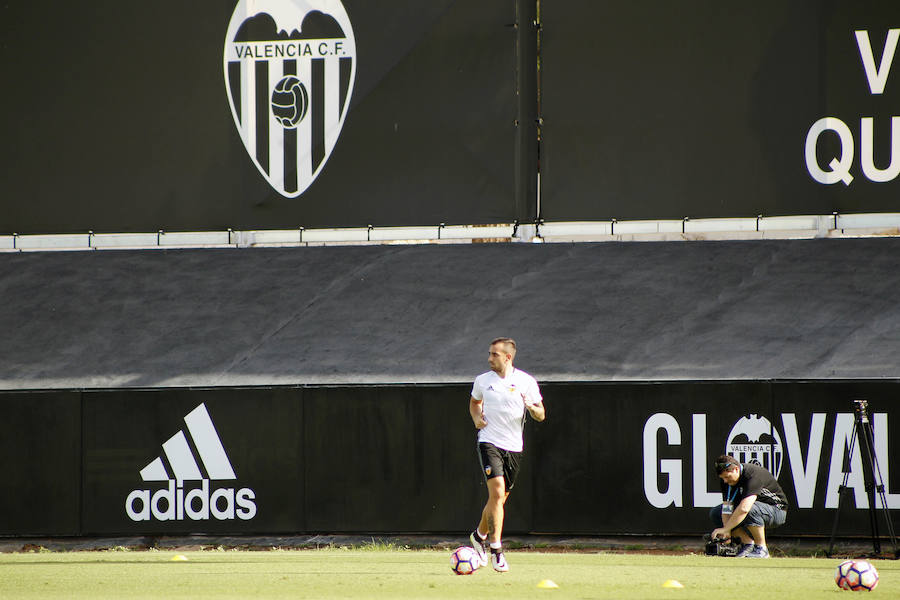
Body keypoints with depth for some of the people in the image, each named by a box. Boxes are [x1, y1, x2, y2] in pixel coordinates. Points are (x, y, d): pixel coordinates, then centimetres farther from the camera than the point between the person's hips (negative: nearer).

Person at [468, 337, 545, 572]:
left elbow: (541, 415, 4)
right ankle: (496, 548, -19)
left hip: (514, 447, 2)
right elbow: (474, 401, 24)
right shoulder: (482, 381, 3)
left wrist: (531, 407, -19)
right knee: (497, 491, -20)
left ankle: (480, 535, 37)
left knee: (500, 498, 11)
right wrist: (477, 418, 3)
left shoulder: (526, 382, 0)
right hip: (489, 443, -2)